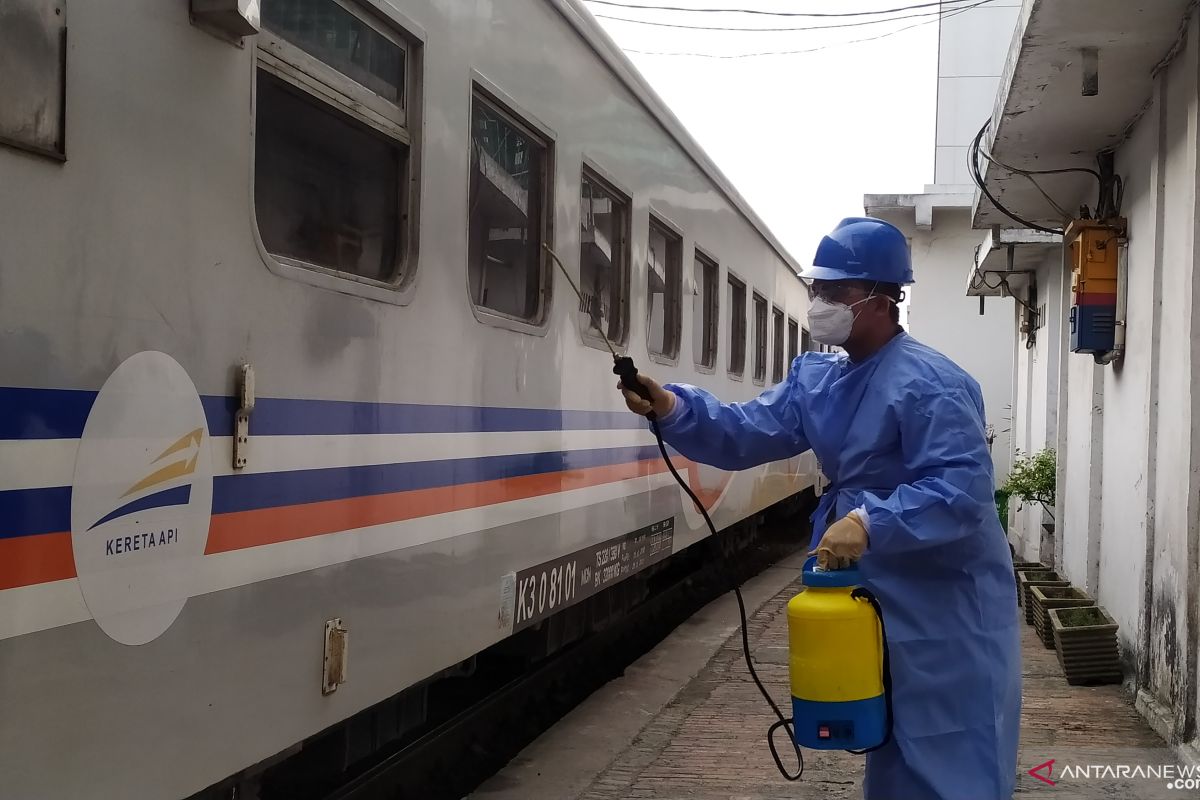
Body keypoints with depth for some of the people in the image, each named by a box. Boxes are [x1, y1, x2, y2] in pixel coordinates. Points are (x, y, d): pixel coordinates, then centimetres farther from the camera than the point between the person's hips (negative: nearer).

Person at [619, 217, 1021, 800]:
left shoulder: (929, 384, -22)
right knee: (888, 740, 22)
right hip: (875, 589, 8)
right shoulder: (816, 378, 6)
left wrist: (871, 523, -37)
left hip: (945, 601, -8)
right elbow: (749, 432, -3)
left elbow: (963, 488, -28)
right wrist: (671, 408, -19)